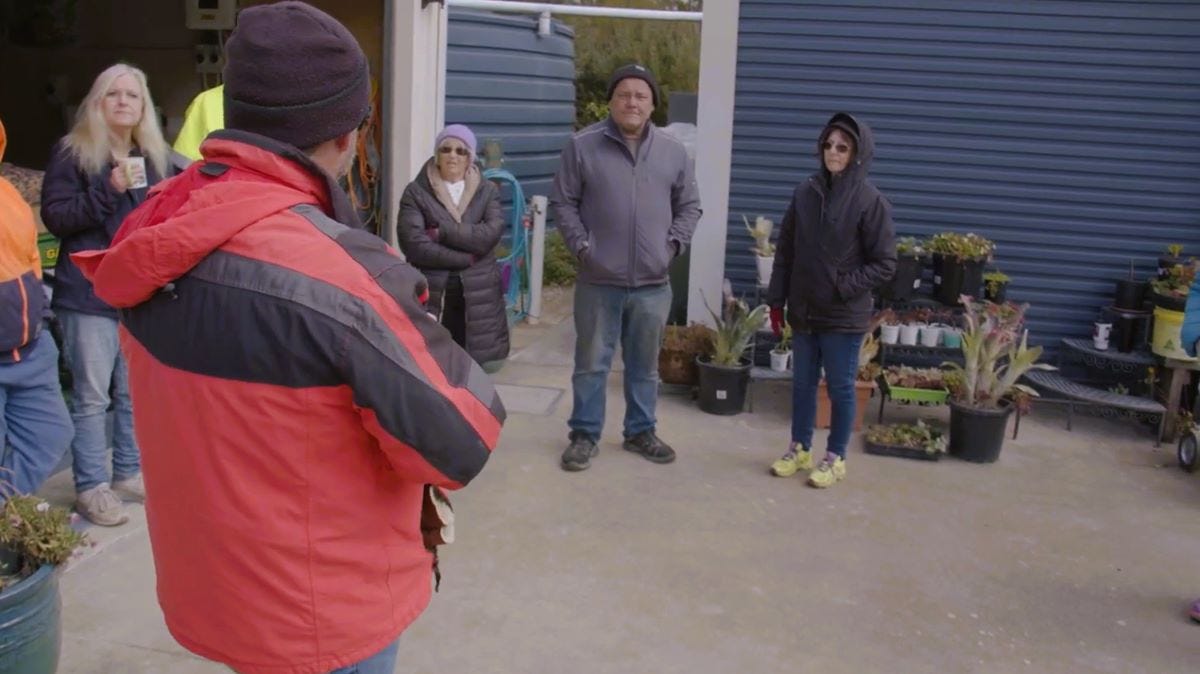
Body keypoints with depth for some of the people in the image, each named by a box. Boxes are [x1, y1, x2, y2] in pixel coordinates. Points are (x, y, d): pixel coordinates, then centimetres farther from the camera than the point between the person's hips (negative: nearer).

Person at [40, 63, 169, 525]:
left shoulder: (152, 157, 14)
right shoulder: (72, 152, -3)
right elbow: (54, 216, -11)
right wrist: (108, 189, -20)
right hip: (88, 295, -5)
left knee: (135, 393, 11)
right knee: (91, 395, -2)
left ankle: (129, 474, 24)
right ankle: (90, 488, 8)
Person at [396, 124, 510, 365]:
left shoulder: (487, 191, 9)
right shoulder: (416, 192, 2)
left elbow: (491, 234, -8)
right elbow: (413, 244, -12)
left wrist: (441, 233, -13)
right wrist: (467, 256, -11)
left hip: (477, 296, 2)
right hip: (430, 294, -2)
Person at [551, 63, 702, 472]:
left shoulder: (673, 151, 6)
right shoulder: (583, 146, -3)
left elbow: (689, 206, 13)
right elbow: (563, 202, 0)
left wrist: (673, 244, 1)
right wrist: (581, 245, -8)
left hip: (653, 283, 3)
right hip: (598, 281, -2)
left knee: (645, 365, 14)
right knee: (592, 363, 6)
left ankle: (641, 432, 29)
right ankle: (584, 435, 19)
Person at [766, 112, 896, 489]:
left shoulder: (871, 201, -10)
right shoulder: (805, 193, 2)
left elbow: (884, 263, -9)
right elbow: (785, 251, 7)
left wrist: (843, 288, -16)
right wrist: (776, 301, 5)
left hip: (844, 316, -4)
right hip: (803, 312, 4)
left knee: (841, 388, 7)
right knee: (802, 383, 15)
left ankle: (836, 458, 21)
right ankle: (800, 449, 30)